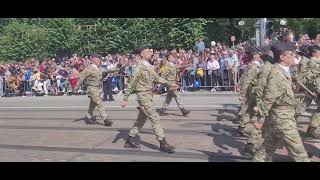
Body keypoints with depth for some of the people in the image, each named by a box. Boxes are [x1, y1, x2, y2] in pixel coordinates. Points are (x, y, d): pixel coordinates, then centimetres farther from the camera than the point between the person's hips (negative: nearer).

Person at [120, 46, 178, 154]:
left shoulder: (149, 67, 10)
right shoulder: (140, 67, -14)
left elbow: (157, 78, 18)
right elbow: (131, 84, -13)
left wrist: (170, 84, 11)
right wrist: (125, 99, -13)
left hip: (148, 96, 9)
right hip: (143, 96, -9)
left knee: (141, 120, 15)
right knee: (155, 118, -8)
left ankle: (129, 141, 26)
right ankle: (163, 143, -1)